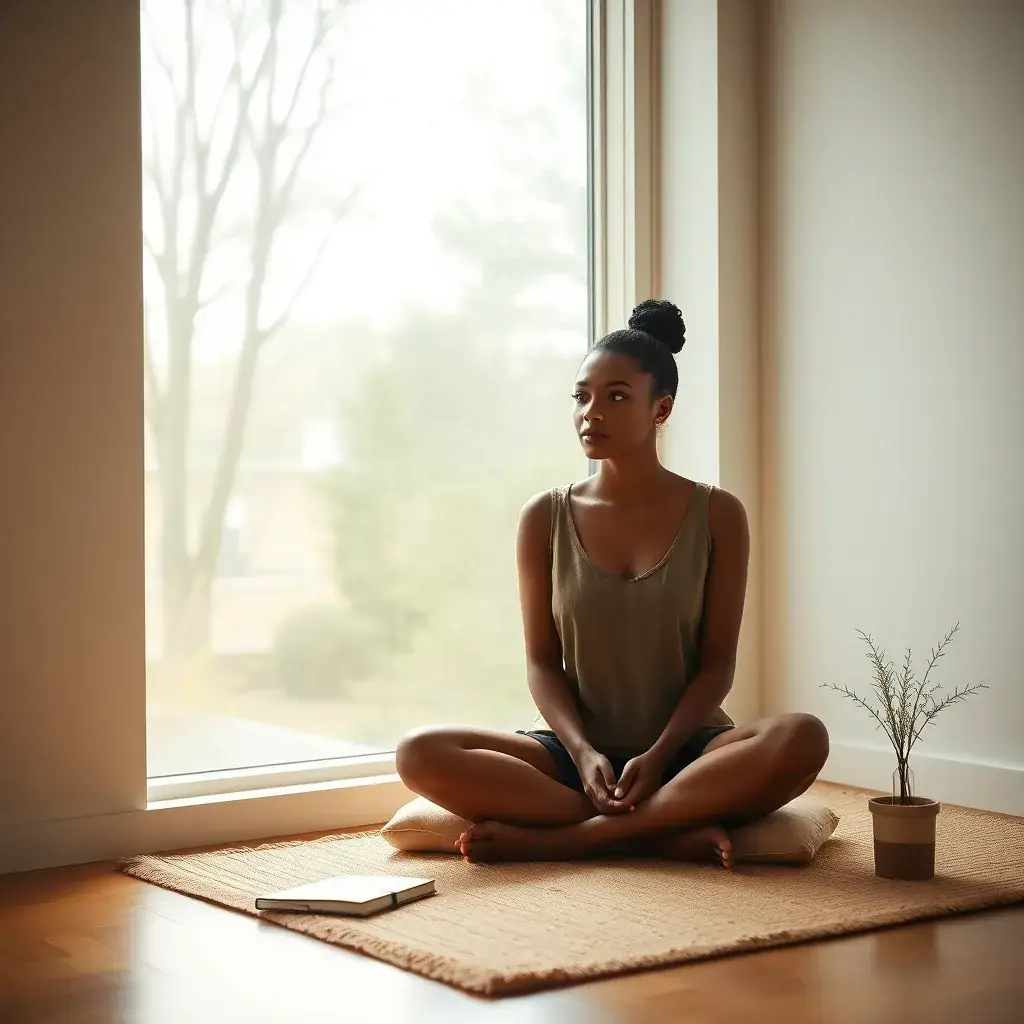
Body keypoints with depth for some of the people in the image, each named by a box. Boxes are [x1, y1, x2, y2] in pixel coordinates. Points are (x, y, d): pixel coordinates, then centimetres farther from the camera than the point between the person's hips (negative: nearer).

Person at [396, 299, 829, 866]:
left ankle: (560, 838, -29)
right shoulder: (545, 518, 4)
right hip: (575, 749, 1)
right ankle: (665, 832, -26)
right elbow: (542, 661, 2)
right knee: (421, 755, -25)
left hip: (683, 750, -1)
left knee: (801, 739, -33)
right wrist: (583, 753, -16)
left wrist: (657, 756, -17)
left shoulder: (716, 515, 0)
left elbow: (717, 663, -2)